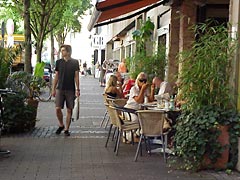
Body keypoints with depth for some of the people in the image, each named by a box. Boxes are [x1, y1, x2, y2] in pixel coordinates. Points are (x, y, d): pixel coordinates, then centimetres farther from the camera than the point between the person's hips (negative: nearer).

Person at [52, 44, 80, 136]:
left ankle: (66, 129, 12)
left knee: (69, 110, 2)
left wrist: (77, 89, -6)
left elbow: (76, 76, 0)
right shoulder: (59, 62, 7)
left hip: (70, 90, -2)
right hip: (60, 89, 2)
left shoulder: (75, 62, 1)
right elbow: (56, 76, 11)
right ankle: (61, 125, 18)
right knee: (58, 109, -5)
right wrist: (53, 89, 8)